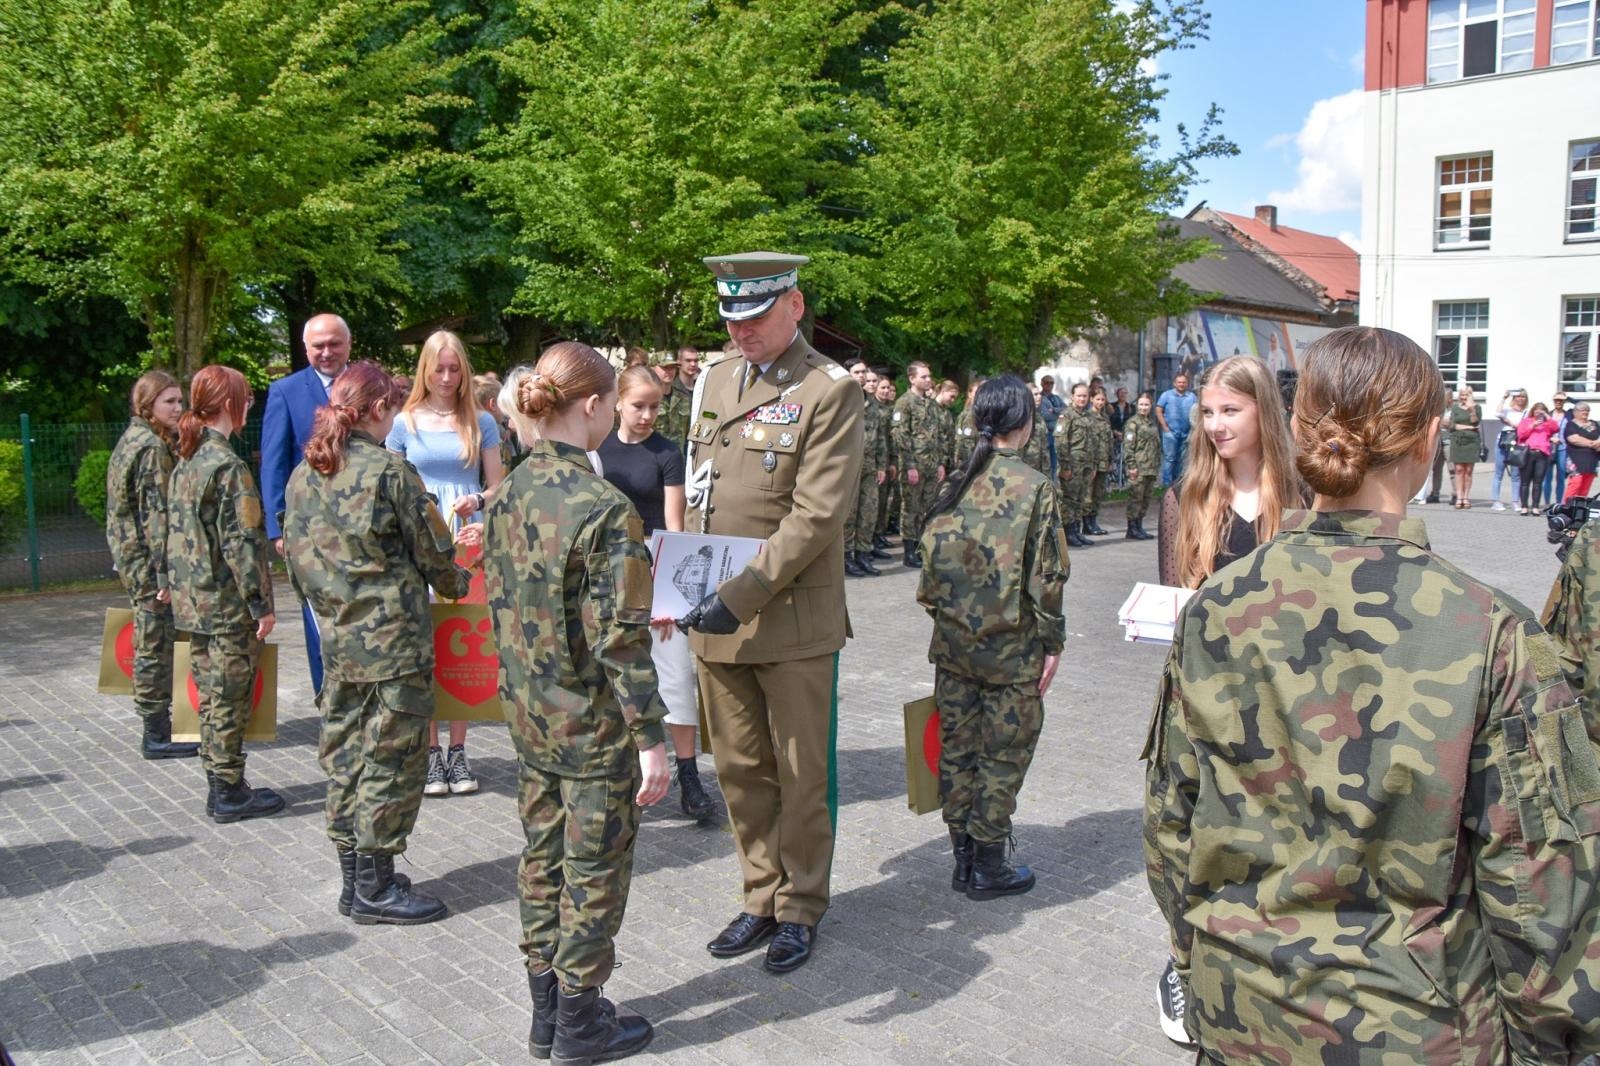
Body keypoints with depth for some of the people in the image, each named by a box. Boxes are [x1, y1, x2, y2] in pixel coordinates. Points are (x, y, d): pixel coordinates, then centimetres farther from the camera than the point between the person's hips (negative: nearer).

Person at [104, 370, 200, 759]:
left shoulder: (133, 439, 14)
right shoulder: (153, 448, -15)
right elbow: (157, 514, -20)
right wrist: (165, 573, -21)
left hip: (132, 557, 10)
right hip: (149, 562, -10)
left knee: (154, 643, 15)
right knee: (157, 644, -3)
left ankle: (159, 726, 25)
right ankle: (157, 736, 3)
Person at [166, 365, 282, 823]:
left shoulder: (185, 462, 10)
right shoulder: (228, 465, -16)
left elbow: (178, 532, 15)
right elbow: (242, 542, -18)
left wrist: (178, 584, 21)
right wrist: (261, 604, -15)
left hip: (195, 601, 9)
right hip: (228, 604, -8)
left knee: (212, 696, 15)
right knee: (230, 700, 0)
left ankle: (219, 784, 24)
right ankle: (229, 792, 9)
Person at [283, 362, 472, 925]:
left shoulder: (303, 475, 6)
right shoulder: (391, 471, -14)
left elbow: (296, 556, 12)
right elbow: (433, 552, -8)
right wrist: (458, 584, 11)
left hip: (336, 640, 7)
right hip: (394, 640, -7)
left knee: (344, 754, 14)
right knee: (392, 758, 2)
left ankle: (353, 877, 25)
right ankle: (375, 888, 10)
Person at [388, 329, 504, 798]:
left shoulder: (481, 422, 7)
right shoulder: (405, 423, 7)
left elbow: (497, 487, 9)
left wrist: (476, 502, -11)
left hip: (468, 547, 0)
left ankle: (457, 751, 11)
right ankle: (430, 752, 10)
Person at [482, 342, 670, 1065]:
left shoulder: (507, 496, 1)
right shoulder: (605, 509, -22)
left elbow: (501, 602, 9)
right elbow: (620, 639, -22)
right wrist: (651, 737, -16)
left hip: (530, 715, 7)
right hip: (594, 727, -7)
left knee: (543, 857, 19)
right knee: (593, 871, 9)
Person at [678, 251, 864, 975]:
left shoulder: (830, 391, -9)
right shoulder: (716, 381, 11)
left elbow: (815, 514, -17)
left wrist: (741, 597, -21)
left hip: (794, 621, -6)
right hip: (717, 618, 6)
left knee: (801, 776, 8)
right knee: (740, 769, 15)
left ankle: (800, 910, 26)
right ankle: (761, 898, 32)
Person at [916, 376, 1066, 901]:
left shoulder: (954, 483, 2)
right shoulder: (1034, 487, -11)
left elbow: (930, 557, 5)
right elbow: (1046, 574, -11)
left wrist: (940, 613, 15)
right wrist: (1052, 643, -3)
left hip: (953, 640, 5)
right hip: (1011, 646, -5)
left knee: (957, 745, 12)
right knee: (1004, 752, 7)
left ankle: (963, 857, 23)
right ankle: (987, 867, 14)